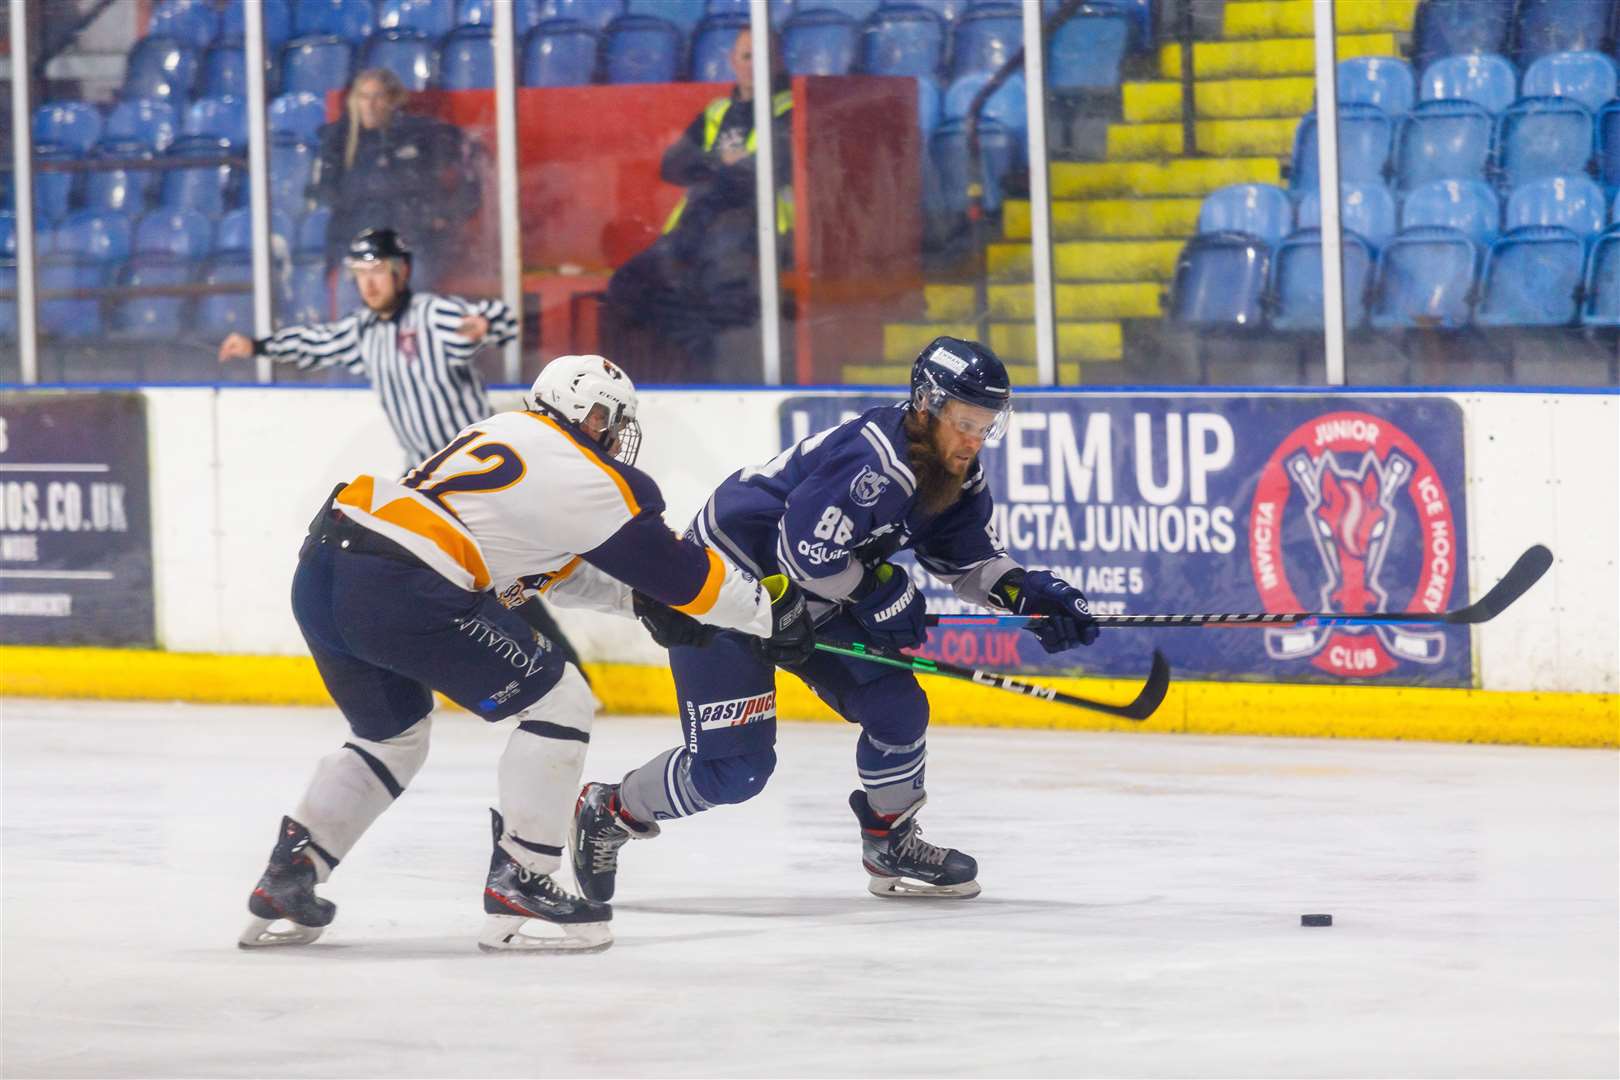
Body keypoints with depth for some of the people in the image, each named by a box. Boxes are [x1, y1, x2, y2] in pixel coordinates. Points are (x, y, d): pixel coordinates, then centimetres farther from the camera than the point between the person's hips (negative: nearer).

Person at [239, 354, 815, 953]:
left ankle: (285, 883, 21)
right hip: (399, 589, -9)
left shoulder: (503, 433, 27)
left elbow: (555, 568, 36)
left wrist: (638, 598, 31)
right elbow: (681, 571, 10)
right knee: (558, 702, 4)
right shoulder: (584, 477, 1)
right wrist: (772, 611, 22)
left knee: (393, 734, 29)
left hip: (319, 571, 9)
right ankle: (517, 889, 3)